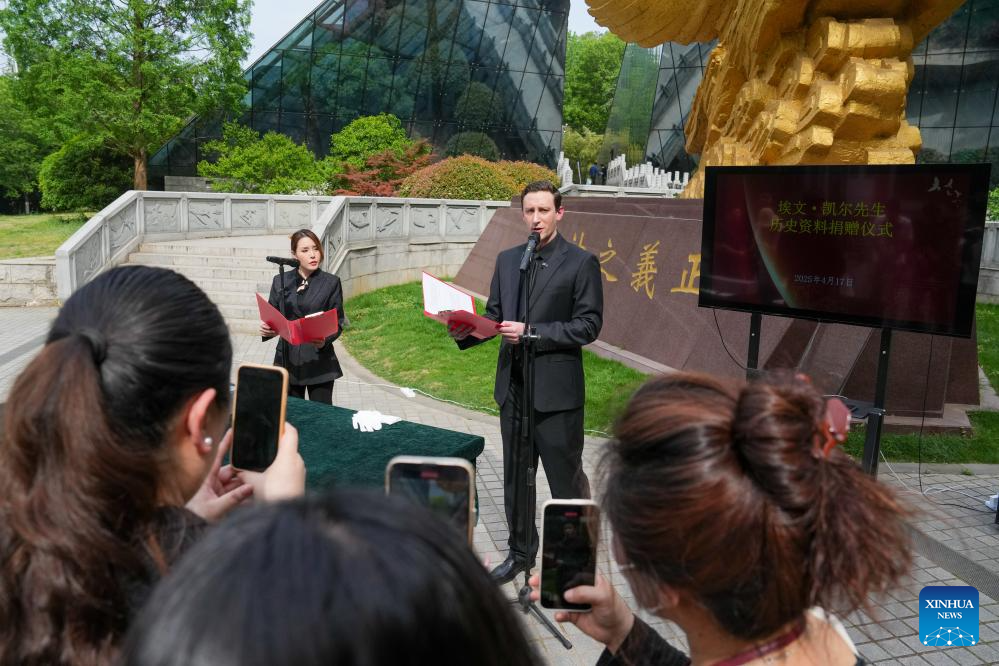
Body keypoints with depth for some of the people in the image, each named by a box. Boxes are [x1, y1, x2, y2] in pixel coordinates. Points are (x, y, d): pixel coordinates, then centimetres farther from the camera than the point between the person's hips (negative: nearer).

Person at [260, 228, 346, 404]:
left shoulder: (331, 282, -1)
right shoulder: (280, 281, 5)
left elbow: (337, 322, -1)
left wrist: (325, 340, -20)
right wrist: (265, 329, -13)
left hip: (319, 361, -2)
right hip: (288, 361, 2)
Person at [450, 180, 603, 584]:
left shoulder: (581, 262, -7)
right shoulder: (507, 260, 10)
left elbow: (588, 325, -12)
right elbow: (493, 315, 12)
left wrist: (532, 332, -19)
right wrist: (465, 331, -9)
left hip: (556, 389, -5)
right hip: (513, 385, 6)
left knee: (566, 477, 5)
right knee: (514, 478, 17)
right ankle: (521, 552, 35)